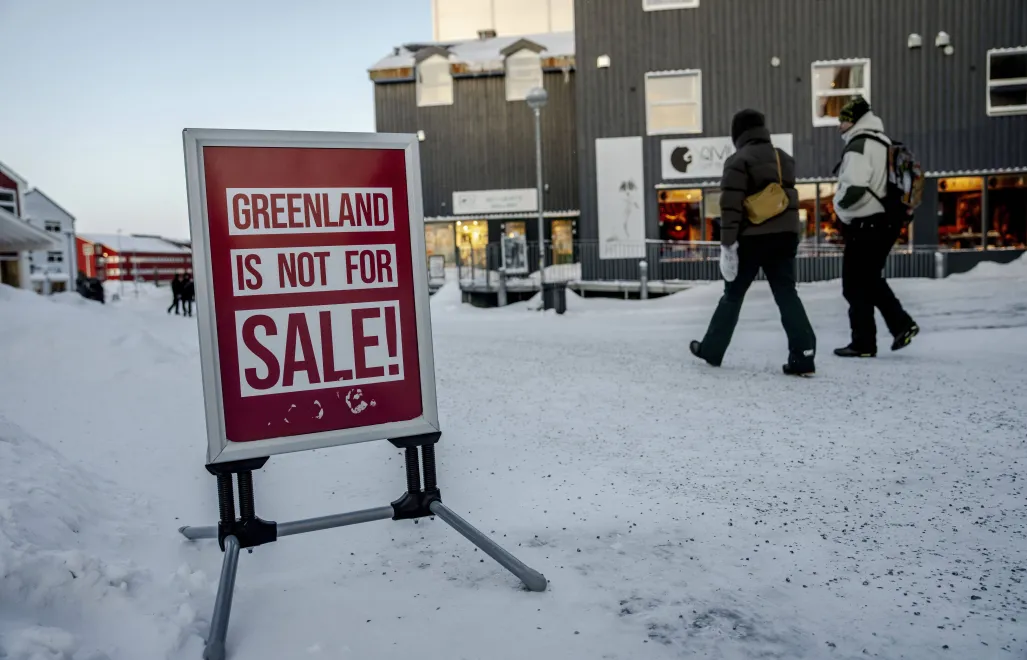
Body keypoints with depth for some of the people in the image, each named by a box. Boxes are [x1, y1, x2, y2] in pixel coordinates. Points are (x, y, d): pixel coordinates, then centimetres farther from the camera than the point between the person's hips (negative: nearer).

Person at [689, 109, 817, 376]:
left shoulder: (739, 161, -8)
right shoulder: (785, 159, 15)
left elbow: (731, 205, -15)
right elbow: (790, 199, 21)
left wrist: (727, 243, -16)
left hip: (753, 238, -5)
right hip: (785, 236, 5)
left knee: (733, 294, 8)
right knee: (787, 294, 3)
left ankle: (711, 349, 19)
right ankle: (803, 356, -5)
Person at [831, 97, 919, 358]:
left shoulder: (859, 145, -15)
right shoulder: (884, 143, 15)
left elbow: (854, 188, -26)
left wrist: (839, 203, -8)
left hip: (865, 226, -9)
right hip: (886, 223, 9)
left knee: (855, 286, -1)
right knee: (871, 280, 21)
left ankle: (863, 344, 4)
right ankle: (902, 324, 16)